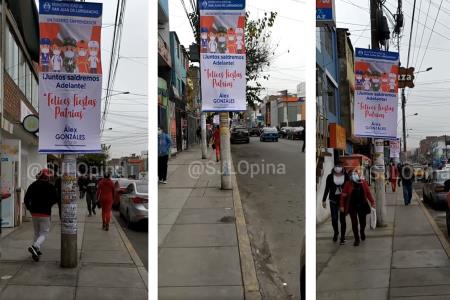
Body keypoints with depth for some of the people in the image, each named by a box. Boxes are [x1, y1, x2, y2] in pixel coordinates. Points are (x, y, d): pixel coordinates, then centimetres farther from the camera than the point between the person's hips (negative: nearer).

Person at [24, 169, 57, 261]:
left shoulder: (33, 185, 2)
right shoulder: (50, 187, -7)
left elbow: (26, 199, -1)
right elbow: (55, 199, -2)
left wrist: (30, 209, 11)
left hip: (34, 213, 4)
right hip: (45, 214, -4)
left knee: (36, 233, 19)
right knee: (43, 233, 1)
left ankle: (36, 251, 21)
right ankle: (35, 246, -23)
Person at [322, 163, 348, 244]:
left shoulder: (346, 176, -4)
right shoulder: (330, 177, -3)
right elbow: (327, 189, 4)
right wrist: (324, 200, 3)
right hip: (333, 200, 1)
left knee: (342, 219, 1)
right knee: (334, 218, 1)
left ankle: (343, 236, 15)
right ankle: (336, 233, 29)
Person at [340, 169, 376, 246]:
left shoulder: (363, 183, -3)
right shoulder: (348, 184, -8)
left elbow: (368, 193, 3)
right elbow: (343, 195, -4)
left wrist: (372, 202, 0)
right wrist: (342, 205, -6)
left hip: (362, 205, 2)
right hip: (352, 206, -2)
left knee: (363, 222, 10)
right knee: (354, 223, 0)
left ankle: (362, 232, 44)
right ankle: (357, 239, 14)